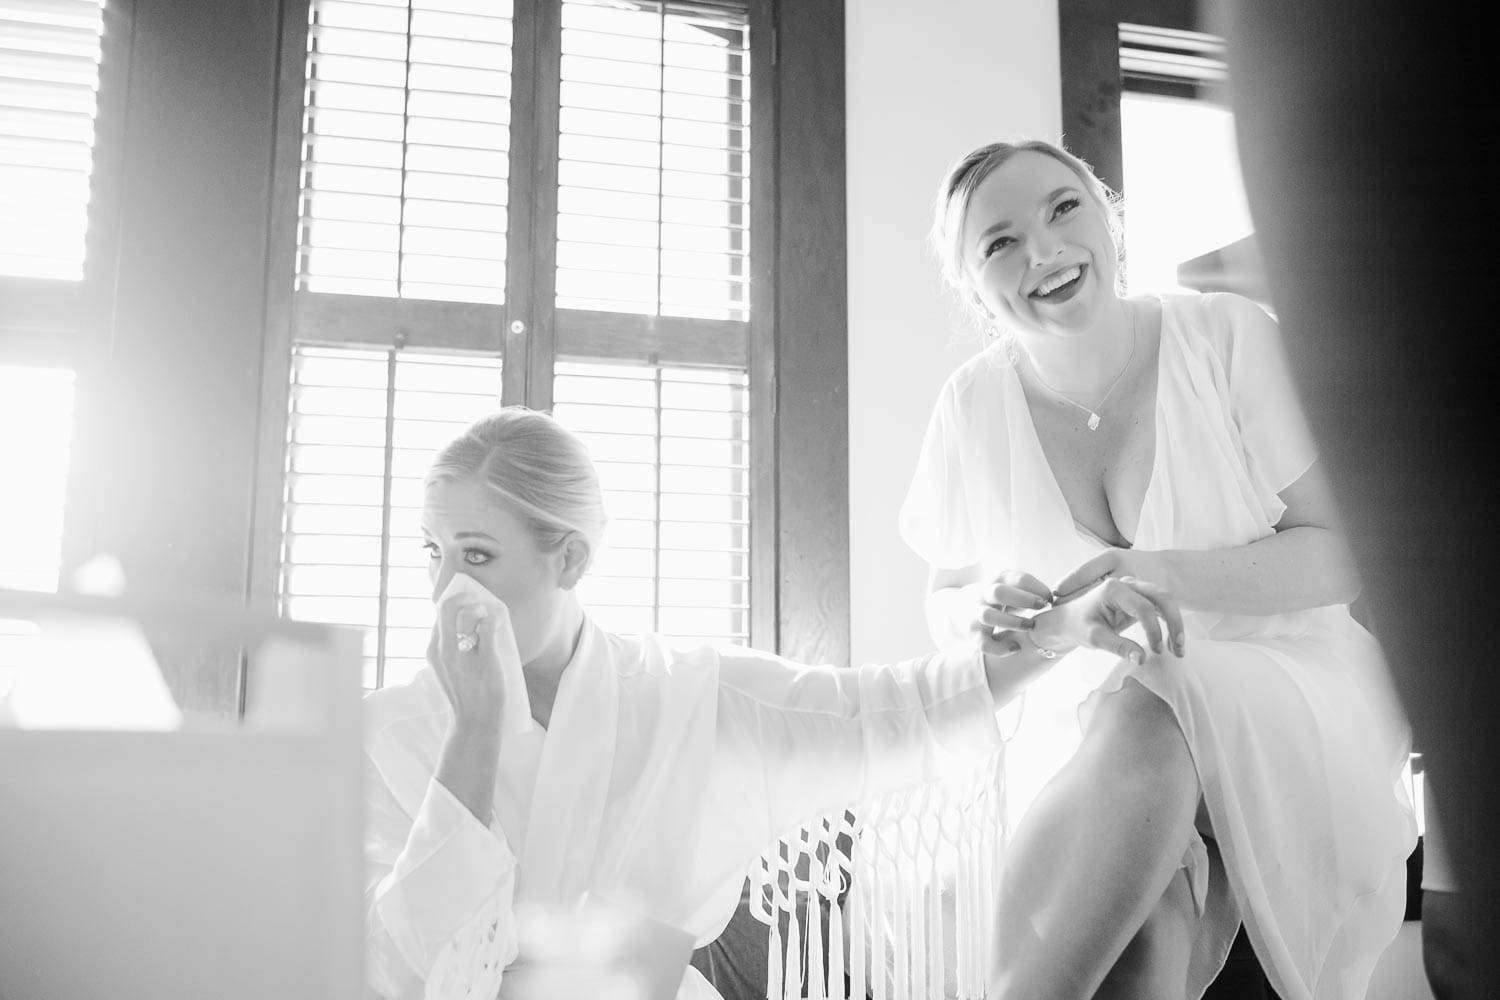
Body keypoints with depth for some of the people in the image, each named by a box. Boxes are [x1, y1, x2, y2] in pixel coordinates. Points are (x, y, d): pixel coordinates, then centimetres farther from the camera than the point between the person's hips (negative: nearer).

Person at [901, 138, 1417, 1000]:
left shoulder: (1230, 339, -6)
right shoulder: (974, 409, 0)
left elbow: (1341, 558, -5)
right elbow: (946, 604, 10)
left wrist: (1161, 575, -22)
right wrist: (988, 616, -16)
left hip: (1281, 695, 0)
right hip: (1089, 725, 1)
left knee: (1142, 719, -36)